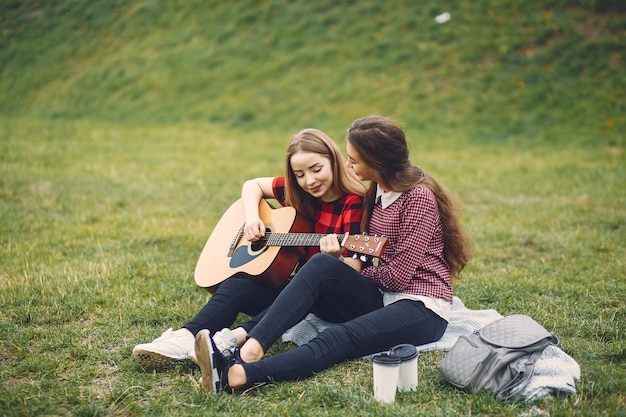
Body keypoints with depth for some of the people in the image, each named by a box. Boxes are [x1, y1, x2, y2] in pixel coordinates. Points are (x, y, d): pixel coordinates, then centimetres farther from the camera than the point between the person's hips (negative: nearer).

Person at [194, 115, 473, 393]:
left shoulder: (419, 197, -15)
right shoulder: (377, 190, 12)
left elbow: (398, 275, -16)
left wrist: (360, 272, 0)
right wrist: (341, 259, 1)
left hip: (423, 309, -7)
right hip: (382, 298, 8)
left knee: (338, 338, -33)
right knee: (321, 264, -20)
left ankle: (237, 376, -52)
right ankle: (252, 347, -37)